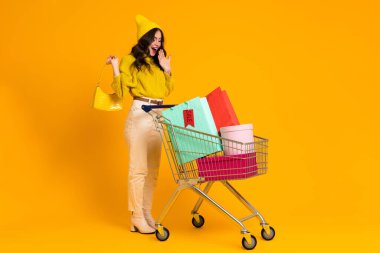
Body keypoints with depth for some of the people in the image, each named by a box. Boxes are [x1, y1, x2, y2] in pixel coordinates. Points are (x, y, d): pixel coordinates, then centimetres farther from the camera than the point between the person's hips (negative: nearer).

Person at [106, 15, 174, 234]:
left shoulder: (158, 63, 16)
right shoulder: (131, 60, -1)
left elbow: (167, 91, 15)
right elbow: (121, 91, -8)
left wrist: (167, 69, 7)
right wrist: (115, 68, -17)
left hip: (158, 117, 7)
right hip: (139, 115, -6)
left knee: (153, 168, 8)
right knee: (139, 168, -6)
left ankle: (147, 213, 16)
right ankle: (137, 218, -2)